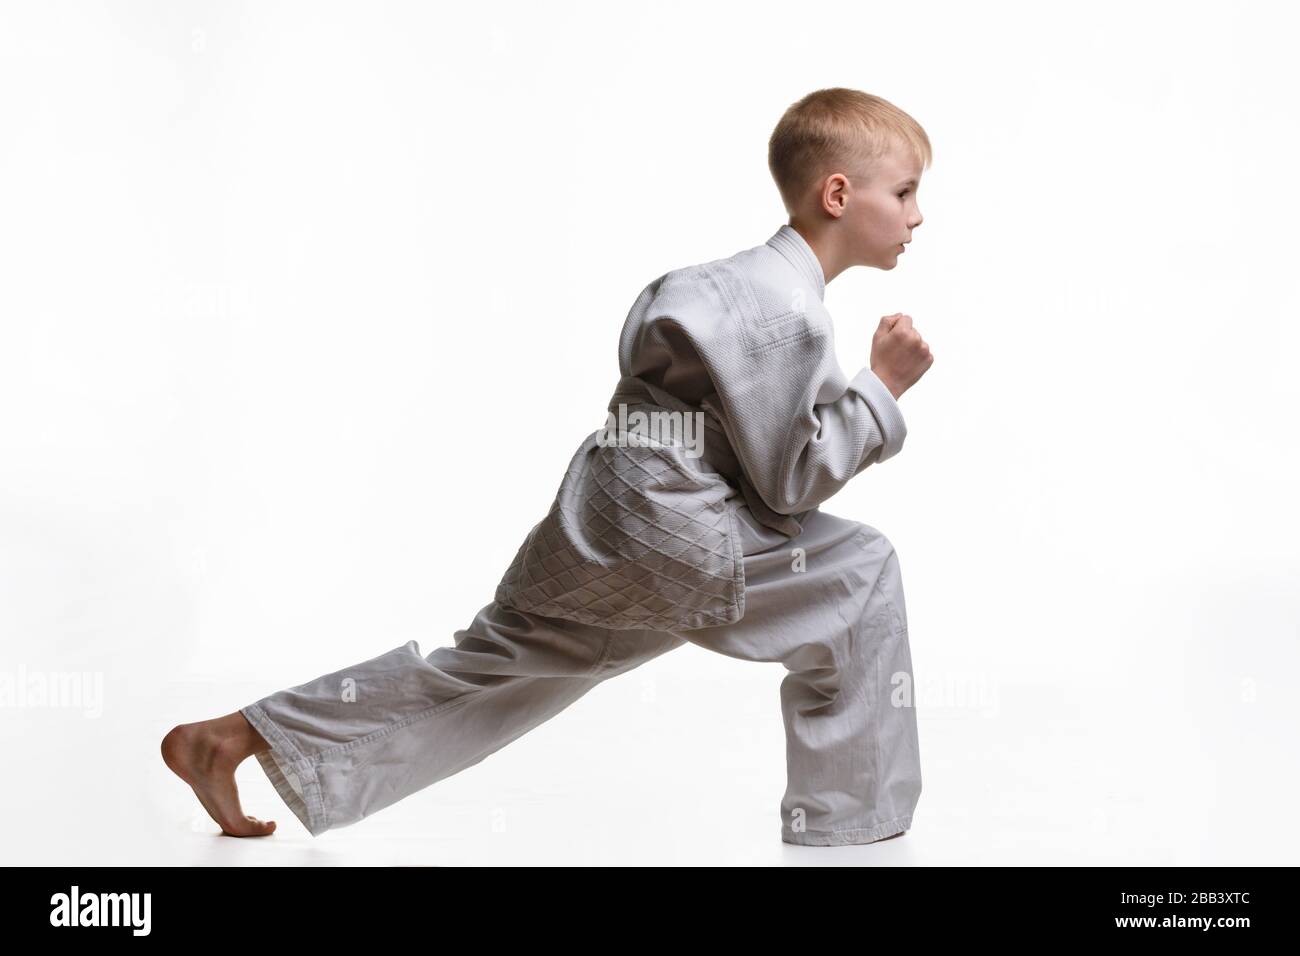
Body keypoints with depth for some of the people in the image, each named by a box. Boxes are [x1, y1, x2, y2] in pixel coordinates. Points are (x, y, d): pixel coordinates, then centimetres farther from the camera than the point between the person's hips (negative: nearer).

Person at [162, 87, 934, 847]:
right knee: (861, 570, -5)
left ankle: (228, 738, 21)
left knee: (487, 667, 16)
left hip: (600, 530, 10)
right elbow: (792, 477, -15)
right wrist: (883, 388, -11)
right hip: (666, 537, -10)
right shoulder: (786, 317, -16)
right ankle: (845, 818, 3)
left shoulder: (753, 281, 16)